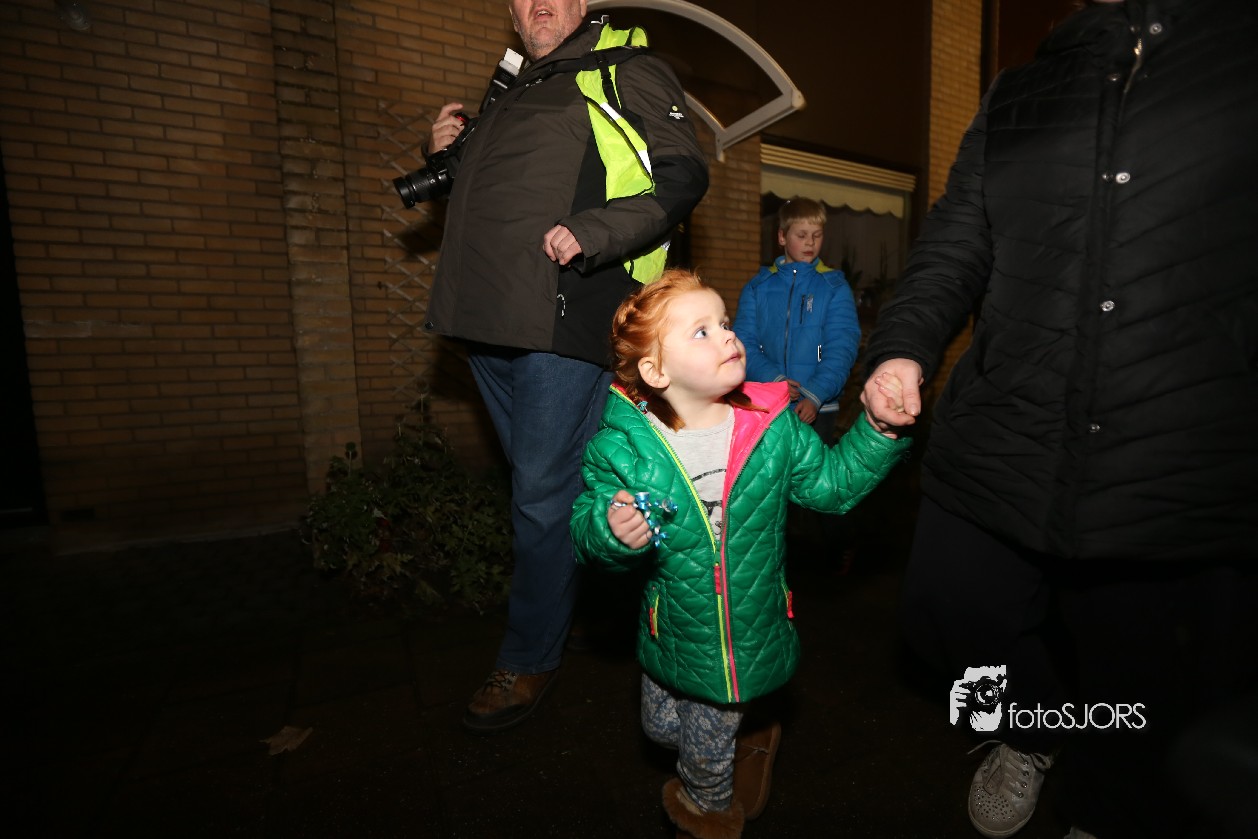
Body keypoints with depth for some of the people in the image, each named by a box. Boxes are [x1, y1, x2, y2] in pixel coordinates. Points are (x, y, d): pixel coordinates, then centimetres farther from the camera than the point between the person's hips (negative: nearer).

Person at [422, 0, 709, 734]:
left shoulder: (625, 70, 8)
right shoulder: (509, 94, 28)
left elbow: (684, 176, -4)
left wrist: (590, 232, -18)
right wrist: (452, 150, 15)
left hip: (564, 320, -7)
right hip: (491, 318, 8)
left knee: (544, 493, -4)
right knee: (536, 480, 15)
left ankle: (530, 658, 15)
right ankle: (565, 603, 36)